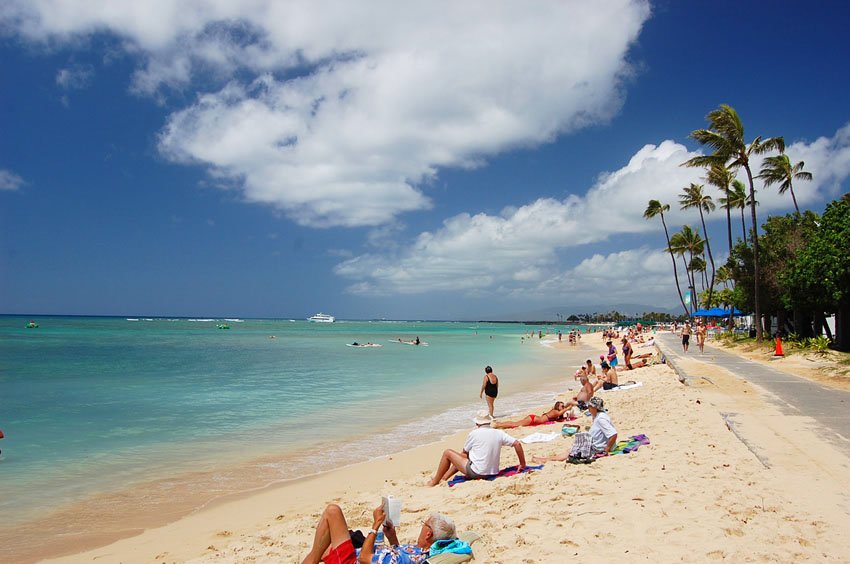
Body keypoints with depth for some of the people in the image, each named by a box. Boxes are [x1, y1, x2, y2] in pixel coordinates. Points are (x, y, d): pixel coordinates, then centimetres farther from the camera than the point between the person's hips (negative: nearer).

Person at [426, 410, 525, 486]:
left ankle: (435, 481, 17)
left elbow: (465, 452, 7)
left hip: (475, 472, -6)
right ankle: (444, 478, 30)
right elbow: (517, 444, -4)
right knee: (462, 457, 29)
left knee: (447, 453, 9)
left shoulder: (474, 433, -9)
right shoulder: (499, 433, 0)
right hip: (493, 472, 6)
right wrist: (523, 464, 4)